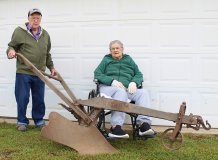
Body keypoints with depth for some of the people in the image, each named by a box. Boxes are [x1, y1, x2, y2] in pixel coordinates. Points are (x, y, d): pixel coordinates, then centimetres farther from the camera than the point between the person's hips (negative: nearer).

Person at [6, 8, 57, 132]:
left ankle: (39, 120, 23)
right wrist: (11, 51, -19)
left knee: (39, 99, 8)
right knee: (22, 98, 2)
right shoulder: (19, 31, -2)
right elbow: (12, 46, 3)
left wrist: (51, 67, 19)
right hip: (23, 72, -3)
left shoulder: (45, 34, 13)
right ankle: (22, 121, 17)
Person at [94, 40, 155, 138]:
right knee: (121, 92, -39)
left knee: (143, 93, -26)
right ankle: (116, 127, -49)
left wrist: (134, 82, -3)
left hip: (127, 88, 3)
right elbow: (97, 74, 8)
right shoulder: (106, 60, 21)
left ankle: (144, 124, -42)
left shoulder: (128, 60, 27)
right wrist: (112, 81, -10)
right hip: (108, 87, -3)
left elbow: (139, 74, 22)